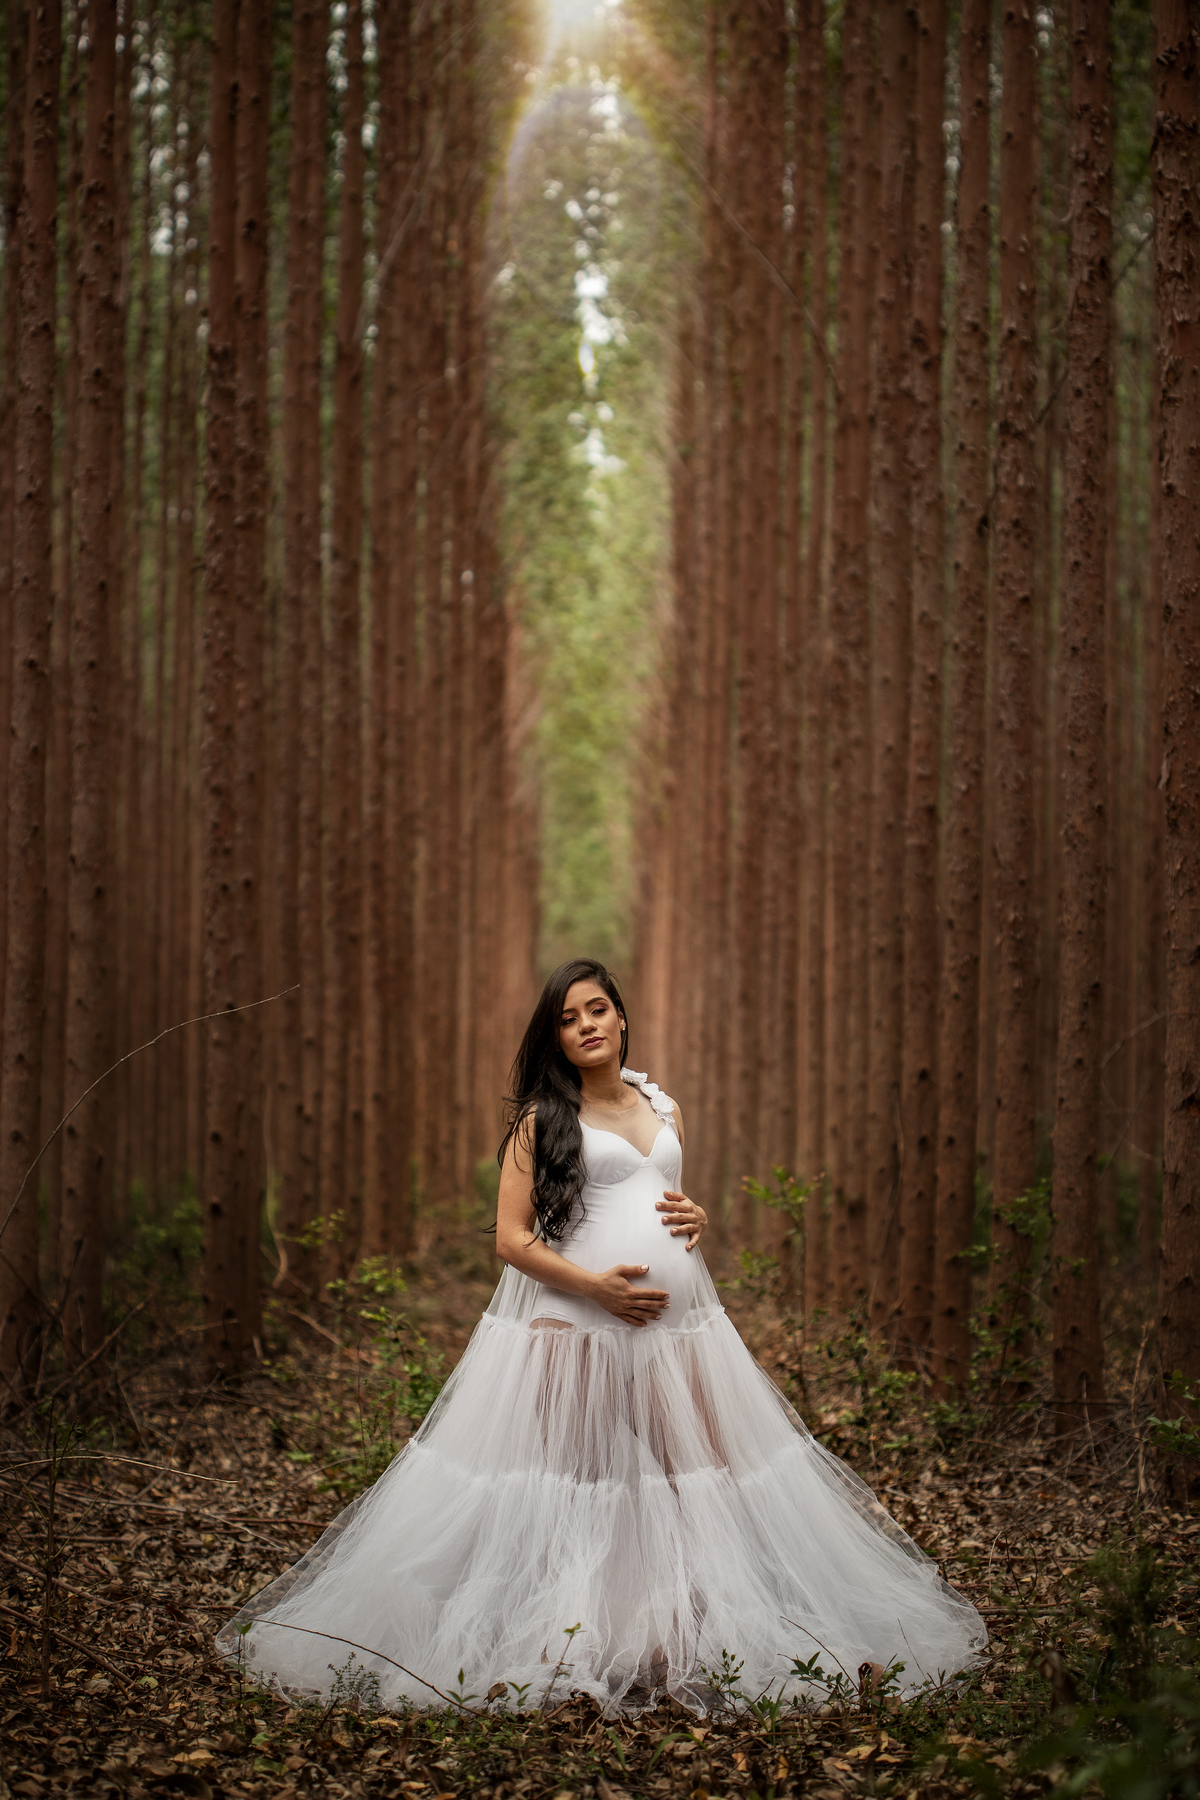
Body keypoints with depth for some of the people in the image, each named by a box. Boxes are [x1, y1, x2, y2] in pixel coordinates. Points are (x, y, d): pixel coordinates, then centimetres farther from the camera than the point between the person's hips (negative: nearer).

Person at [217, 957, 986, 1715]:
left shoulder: (664, 1110, 17)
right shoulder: (541, 1120, 2)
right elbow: (512, 1238, -3)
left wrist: (697, 1219, 7)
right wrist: (594, 1284, -14)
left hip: (676, 1321, 4)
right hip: (572, 1327, -4)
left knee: (688, 1483, -3)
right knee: (577, 1486, -6)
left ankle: (679, 1652, 2)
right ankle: (575, 1654, 2)